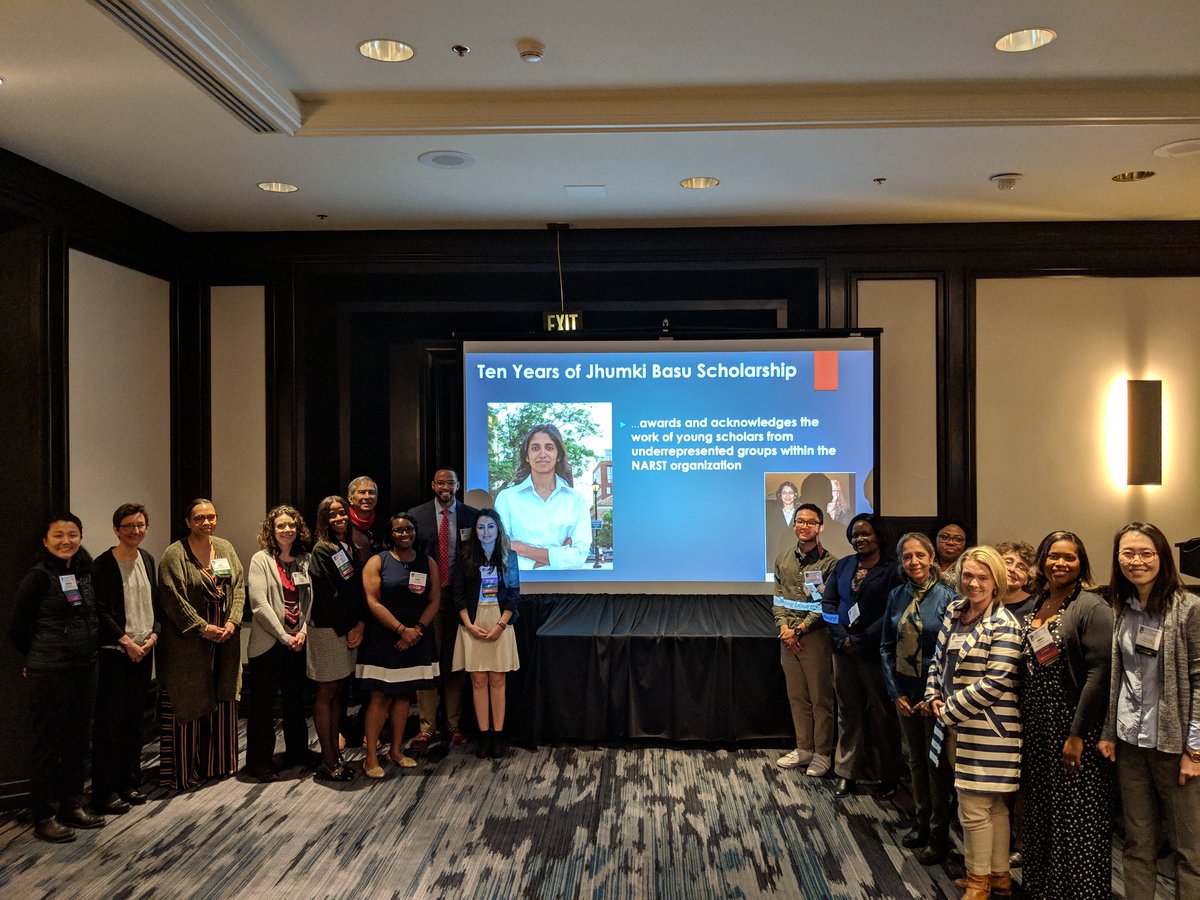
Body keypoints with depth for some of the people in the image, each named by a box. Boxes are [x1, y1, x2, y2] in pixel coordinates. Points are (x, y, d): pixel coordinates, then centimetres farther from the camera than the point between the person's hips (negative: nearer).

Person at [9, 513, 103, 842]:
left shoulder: (86, 572, 6)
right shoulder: (39, 576, -12)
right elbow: (18, 626, -6)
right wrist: (38, 658, 4)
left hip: (85, 667, 6)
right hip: (50, 673, -6)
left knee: (78, 740, 14)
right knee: (47, 742, 3)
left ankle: (72, 805, 27)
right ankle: (43, 816, 15)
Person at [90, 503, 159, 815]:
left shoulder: (147, 560, 10)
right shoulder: (103, 564, -9)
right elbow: (101, 611, -12)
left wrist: (153, 635, -1)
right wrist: (126, 642, -14)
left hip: (143, 651, 6)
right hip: (114, 652, -6)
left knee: (134, 720, 12)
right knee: (110, 722, -1)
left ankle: (129, 783, 22)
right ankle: (104, 791, 7)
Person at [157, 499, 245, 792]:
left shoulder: (225, 548, 9)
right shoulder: (175, 554, -8)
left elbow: (238, 586, 7)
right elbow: (173, 597, -14)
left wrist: (232, 621, -6)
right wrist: (202, 627, -16)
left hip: (224, 638, 5)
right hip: (189, 642, -5)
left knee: (222, 700, 11)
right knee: (189, 704, 0)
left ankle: (218, 762, 24)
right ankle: (184, 770, 9)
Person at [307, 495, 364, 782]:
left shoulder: (350, 549, 13)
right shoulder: (322, 551, -8)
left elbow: (358, 590, 11)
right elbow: (328, 594, -13)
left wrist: (360, 624, -2)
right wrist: (348, 628, -10)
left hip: (349, 629, 7)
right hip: (327, 629, -7)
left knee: (336, 693, 10)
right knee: (326, 693, -2)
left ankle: (334, 755, 15)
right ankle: (329, 763, 2)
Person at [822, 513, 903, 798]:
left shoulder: (892, 568, -6)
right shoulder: (843, 565, 10)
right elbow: (828, 601, 8)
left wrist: (862, 641, -15)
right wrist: (841, 637, -6)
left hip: (875, 652, -4)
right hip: (843, 649, 4)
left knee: (882, 712, 3)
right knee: (848, 710, 10)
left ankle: (888, 775, 16)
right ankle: (846, 772, 19)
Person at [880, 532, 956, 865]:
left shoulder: (947, 597, -12)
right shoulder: (897, 596, 1)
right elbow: (887, 647, 6)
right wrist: (895, 692, -1)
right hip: (906, 692, 4)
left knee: (937, 763, 6)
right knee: (916, 759, 15)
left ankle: (939, 836, 19)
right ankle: (921, 822, 31)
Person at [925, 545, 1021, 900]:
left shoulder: (1003, 625, -15)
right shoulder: (954, 611, 8)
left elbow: (995, 682, -20)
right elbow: (940, 659, 16)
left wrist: (951, 710, -14)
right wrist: (934, 696, 1)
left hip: (987, 729, -7)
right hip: (957, 726, 7)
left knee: (974, 807, 1)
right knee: (992, 804, 18)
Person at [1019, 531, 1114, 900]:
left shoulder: (1091, 607, -11)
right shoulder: (1034, 607, 11)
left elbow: (1099, 673, -17)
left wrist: (1077, 734, -19)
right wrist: (1022, 721, 8)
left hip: (1074, 731, -7)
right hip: (1036, 730, 7)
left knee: (1077, 819, 1)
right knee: (1040, 814, 15)